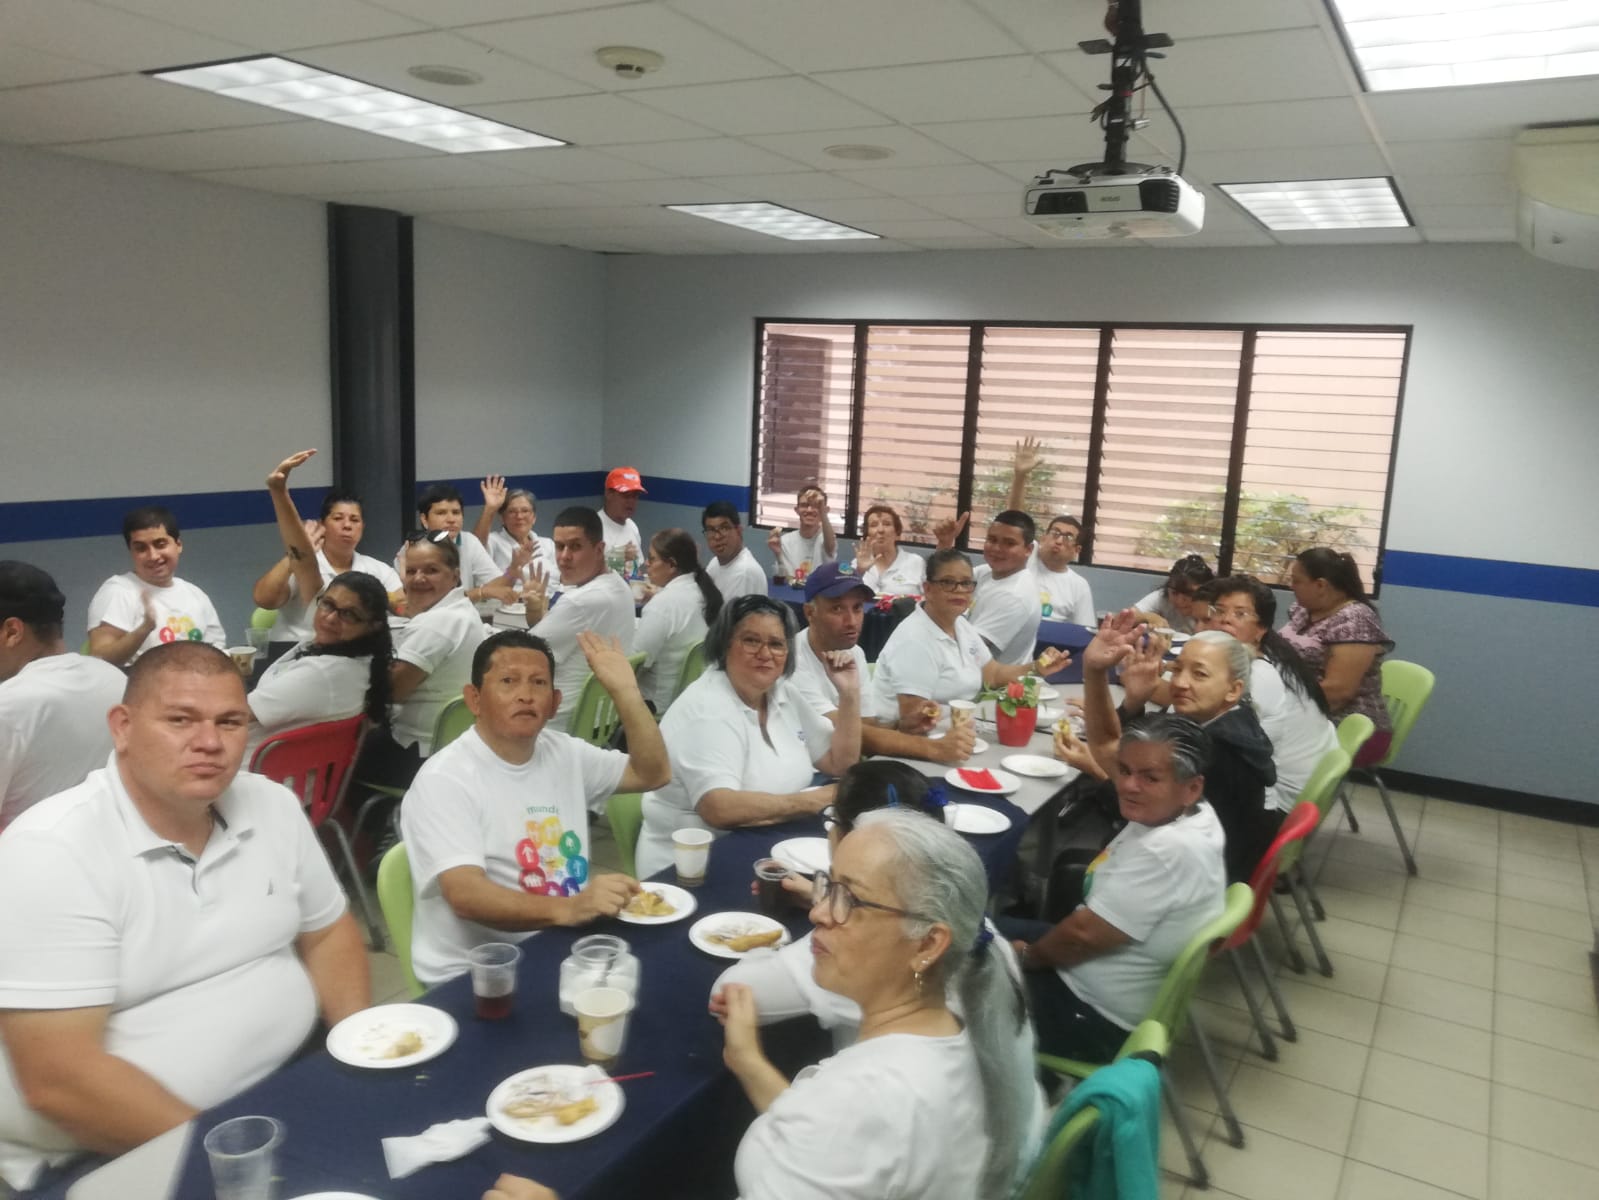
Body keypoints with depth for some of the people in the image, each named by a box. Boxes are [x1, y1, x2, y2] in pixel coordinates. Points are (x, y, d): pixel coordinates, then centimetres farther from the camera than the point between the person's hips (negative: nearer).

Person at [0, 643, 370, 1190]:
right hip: (110, 1160, -5)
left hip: (292, 1090, 5)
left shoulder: (273, 805, 1)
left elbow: (328, 935, 12)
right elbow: (58, 1079, -21)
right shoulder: (49, 851, -17)